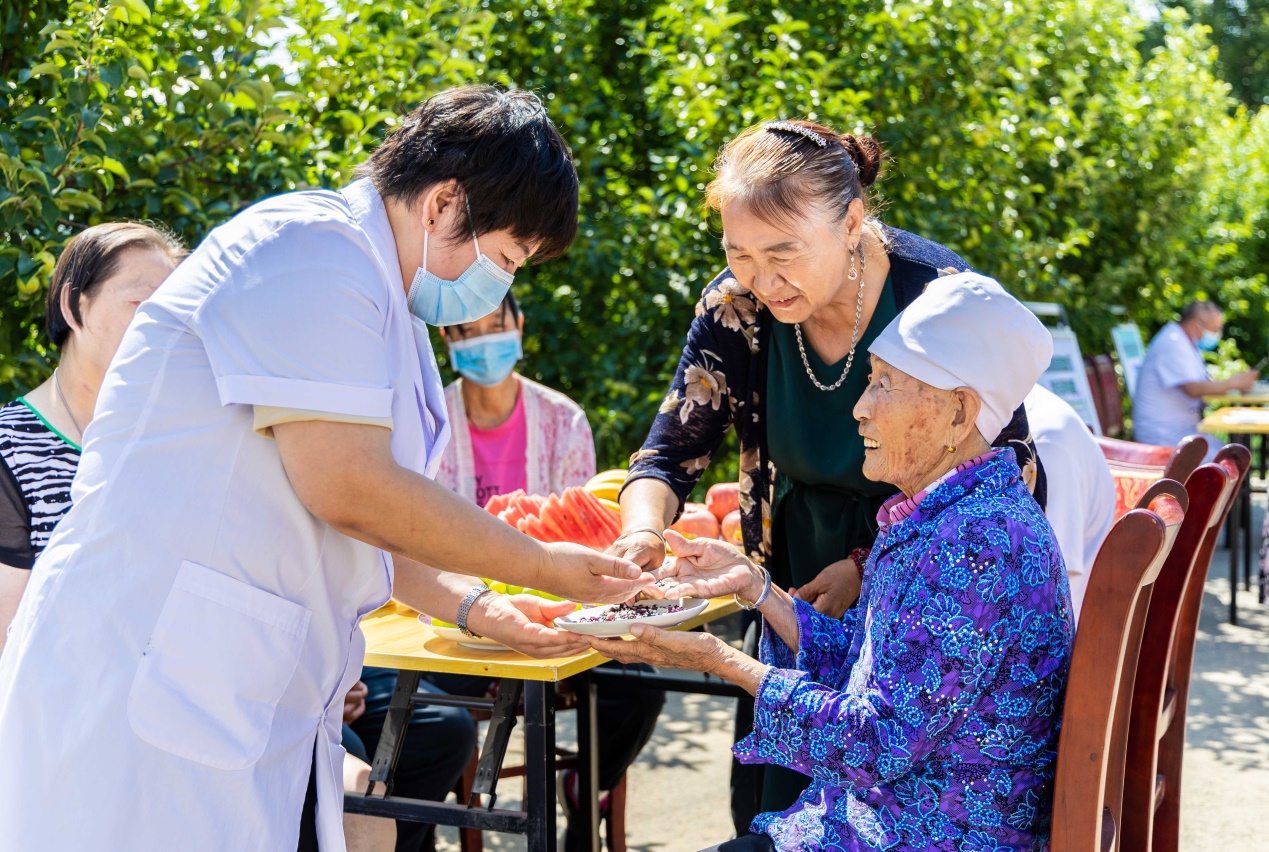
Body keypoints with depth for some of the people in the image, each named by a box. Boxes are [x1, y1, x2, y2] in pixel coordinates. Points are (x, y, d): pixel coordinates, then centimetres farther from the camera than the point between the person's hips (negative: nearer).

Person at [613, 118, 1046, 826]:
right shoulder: (735, 307, -11)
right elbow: (670, 454, -5)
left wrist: (871, 567, -25)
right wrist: (643, 532, -28)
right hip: (800, 582, 4)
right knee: (769, 803, 9)